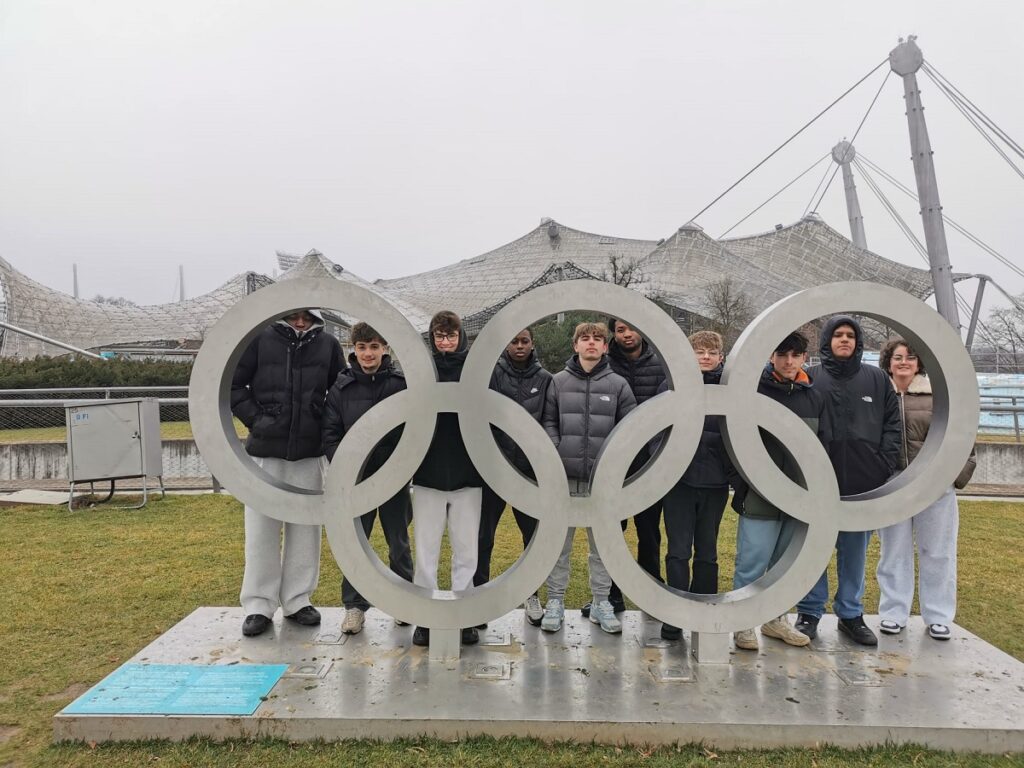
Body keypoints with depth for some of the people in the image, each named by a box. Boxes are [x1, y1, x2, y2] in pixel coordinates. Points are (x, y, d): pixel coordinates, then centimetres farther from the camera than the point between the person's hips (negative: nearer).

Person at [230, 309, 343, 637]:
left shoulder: (328, 345, 2)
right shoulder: (260, 339, -2)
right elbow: (232, 383, 3)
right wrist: (255, 419, -7)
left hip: (309, 451, 2)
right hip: (265, 449, -1)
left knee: (306, 527, 8)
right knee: (261, 528, 3)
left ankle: (298, 600, 20)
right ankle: (258, 605, 14)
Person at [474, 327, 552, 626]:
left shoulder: (545, 379, 3)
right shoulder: (493, 374, -2)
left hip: (531, 469, 2)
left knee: (535, 535, 11)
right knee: (483, 536, 7)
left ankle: (531, 593, 28)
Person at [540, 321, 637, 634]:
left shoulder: (618, 384, 3)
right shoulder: (559, 381, 4)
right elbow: (549, 422, 4)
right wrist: (555, 456, -7)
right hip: (564, 477, 0)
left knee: (602, 544, 10)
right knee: (559, 543, 7)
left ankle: (601, 602, 23)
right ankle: (555, 601, 20)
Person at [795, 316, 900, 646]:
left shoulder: (877, 379, 9)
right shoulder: (810, 378, 1)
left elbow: (892, 423, 9)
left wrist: (885, 464, -1)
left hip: (864, 479, 2)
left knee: (855, 550, 11)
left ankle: (851, 614, 23)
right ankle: (810, 612, 16)